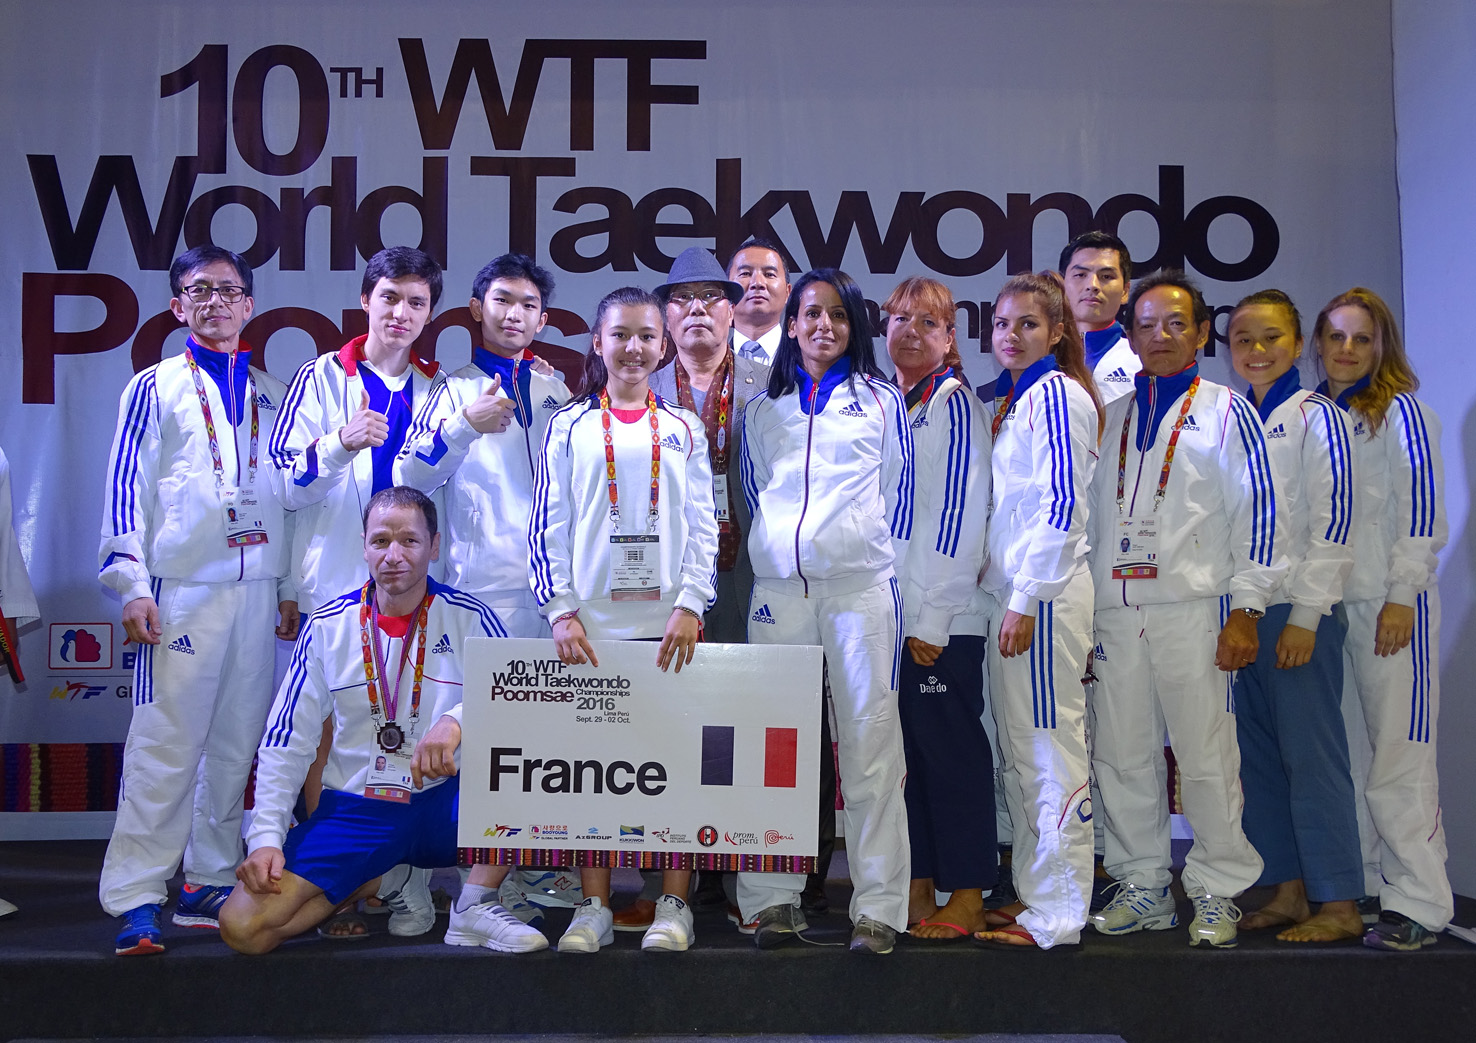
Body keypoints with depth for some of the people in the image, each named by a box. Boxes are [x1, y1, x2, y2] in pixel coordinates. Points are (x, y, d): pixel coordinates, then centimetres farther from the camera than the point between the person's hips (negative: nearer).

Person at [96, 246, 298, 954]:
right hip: (180, 590, -4)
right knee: (165, 744, -8)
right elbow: (126, 489, 0)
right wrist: (131, 585, -9)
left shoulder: (271, 393, 17)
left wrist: (289, 588, 15)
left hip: (257, 593, 4)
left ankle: (210, 884, 16)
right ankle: (135, 901, -2)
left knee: (235, 744, 6)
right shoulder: (155, 388, 6)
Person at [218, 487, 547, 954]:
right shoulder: (327, 626, 1)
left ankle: (476, 907, -9)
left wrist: (458, 719, -32)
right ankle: (382, 880, 8)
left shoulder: (469, 618, -3)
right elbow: (285, 742, 3)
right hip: (354, 809, 1)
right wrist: (266, 836, -8)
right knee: (242, 927, -17)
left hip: (446, 802, -1)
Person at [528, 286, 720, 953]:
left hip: (668, 619, 0)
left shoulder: (683, 429, 11)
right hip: (591, 621, 0)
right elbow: (548, 527, 5)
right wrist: (561, 610, -4)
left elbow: (703, 526, 7)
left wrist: (690, 605, -4)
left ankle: (673, 905, 10)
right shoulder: (569, 427, 9)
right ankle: (594, 907, 11)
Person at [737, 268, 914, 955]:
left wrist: (880, 558, 11)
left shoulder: (881, 400, 11)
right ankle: (771, 898, 9)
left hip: (861, 584, -2)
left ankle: (879, 907, -1)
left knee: (869, 736, -5)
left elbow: (899, 489, 12)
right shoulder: (764, 408, 16)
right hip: (778, 588, 2)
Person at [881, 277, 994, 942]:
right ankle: (918, 889, 20)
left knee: (952, 751, -1)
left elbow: (958, 516, -12)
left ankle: (967, 897, 9)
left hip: (942, 617, -7)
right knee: (903, 750, 10)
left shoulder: (954, 404, -6)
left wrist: (932, 619, -15)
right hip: (887, 611, 7)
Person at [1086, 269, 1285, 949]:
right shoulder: (1110, 417, 17)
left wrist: (1246, 610, -7)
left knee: (1206, 758, -2)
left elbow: (1257, 512, 0)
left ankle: (1217, 892, 12)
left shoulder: (1226, 412, 6)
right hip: (1115, 612, 4)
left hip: (1194, 611, -4)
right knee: (1123, 758, 6)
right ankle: (1143, 887, 18)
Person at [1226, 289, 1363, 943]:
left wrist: (1304, 617, -15)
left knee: (1311, 753, -4)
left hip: (1298, 612, -7)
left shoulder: (1315, 417, -4)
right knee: (1257, 757, 9)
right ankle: (1287, 892, 18)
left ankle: (1339, 905, 3)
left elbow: (1334, 525, -11)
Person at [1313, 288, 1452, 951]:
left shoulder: (1400, 411, 0)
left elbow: (1422, 510, -6)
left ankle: (1417, 902, -2)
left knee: (1398, 753, -7)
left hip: (1388, 603, -5)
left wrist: (1403, 596, -14)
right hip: (1323, 603, 6)